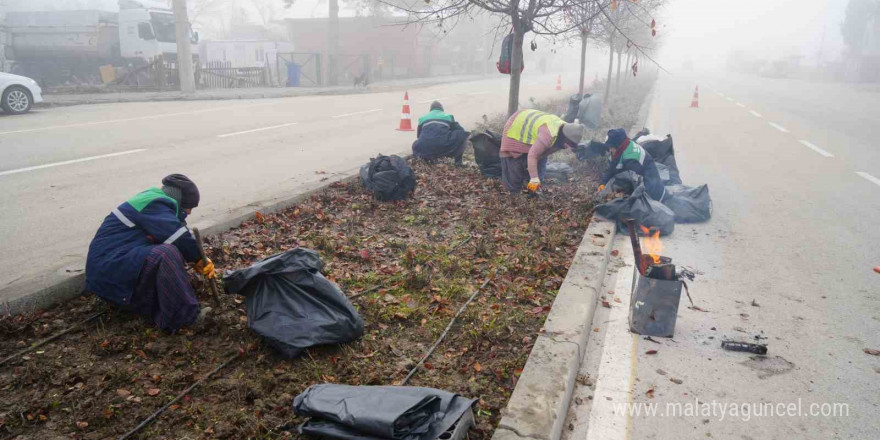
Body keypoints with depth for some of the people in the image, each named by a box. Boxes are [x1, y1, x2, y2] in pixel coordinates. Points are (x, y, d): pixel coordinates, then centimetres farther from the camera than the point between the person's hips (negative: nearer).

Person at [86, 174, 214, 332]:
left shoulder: (154, 201, 17)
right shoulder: (155, 206, -13)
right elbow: (181, 239, -21)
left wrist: (199, 260, 6)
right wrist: (201, 260, -7)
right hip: (109, 269, -11)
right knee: (166, 255, -29)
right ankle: (184, 316, -24)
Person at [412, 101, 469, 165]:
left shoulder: (423, 118, 26)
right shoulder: (448, 116, 20)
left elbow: (419, 135, 36)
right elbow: (461, 130, 20)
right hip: (444, 149, -3)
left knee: (415, 145, 38)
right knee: (462, 134, 19)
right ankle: (458, 161, 13)